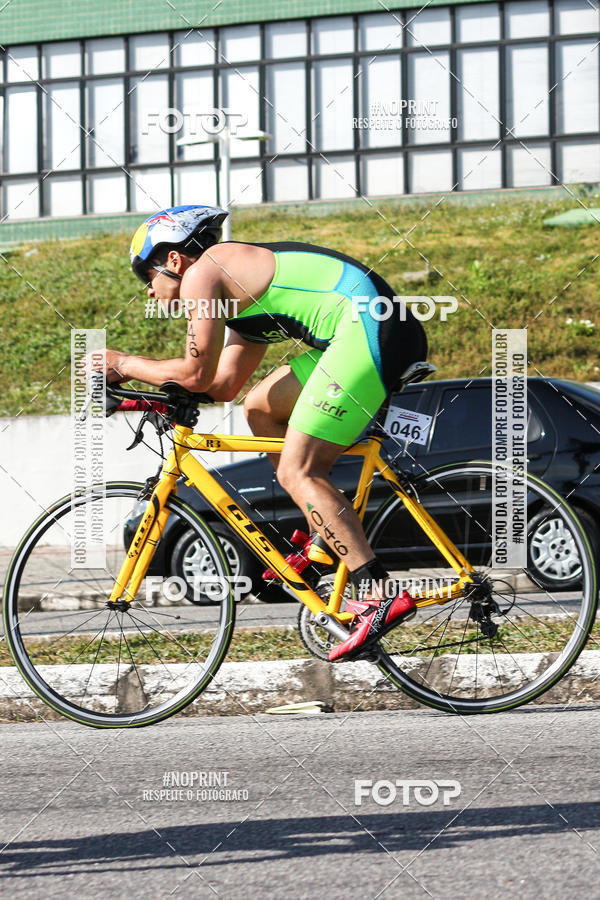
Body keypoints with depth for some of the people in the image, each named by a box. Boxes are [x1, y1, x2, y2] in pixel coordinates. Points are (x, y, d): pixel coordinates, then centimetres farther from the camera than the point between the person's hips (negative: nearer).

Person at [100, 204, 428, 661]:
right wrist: (143, 381, 27)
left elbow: (196, 374, -2)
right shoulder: (244, 293, 30)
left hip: (370, 330, -10)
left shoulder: (202, 273, 1)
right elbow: (223, 385, 30)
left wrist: (124, 364, 12)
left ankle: (382, 596, -19)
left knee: (297, 473, -9)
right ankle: (329, 538, 16)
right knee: (261, 408, 20)